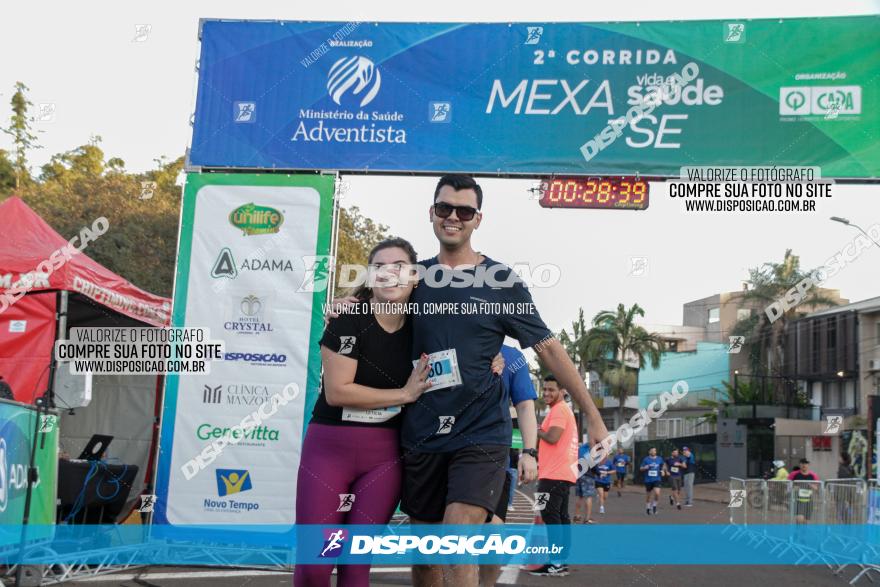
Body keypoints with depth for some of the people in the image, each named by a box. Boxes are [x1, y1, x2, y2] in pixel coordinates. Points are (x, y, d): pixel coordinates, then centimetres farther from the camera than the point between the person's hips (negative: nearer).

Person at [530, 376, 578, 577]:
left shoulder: (559, 410, -11)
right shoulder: (564, 409, 22)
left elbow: (552, 437, -21)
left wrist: (537, 431, -4)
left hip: (555, 474, -11)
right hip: (562, 473, 11)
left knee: (550, 516, -11)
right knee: (561, 516, 10)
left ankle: (556, 563, -13)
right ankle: (562, 560, 13)